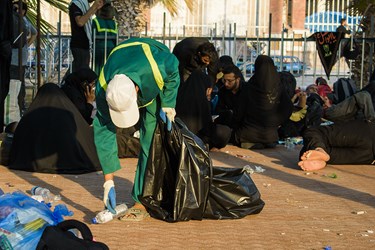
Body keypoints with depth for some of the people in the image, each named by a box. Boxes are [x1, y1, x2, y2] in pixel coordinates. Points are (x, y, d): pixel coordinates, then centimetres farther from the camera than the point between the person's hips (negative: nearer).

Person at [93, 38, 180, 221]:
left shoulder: (158, 68, -46)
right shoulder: (103, 88, -37)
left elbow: (174, 71, -19)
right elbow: (104, 132, -31)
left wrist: (168, 103, -21)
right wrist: (108, 181, -30)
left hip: (159, 85, -3)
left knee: (151, 141, -14)